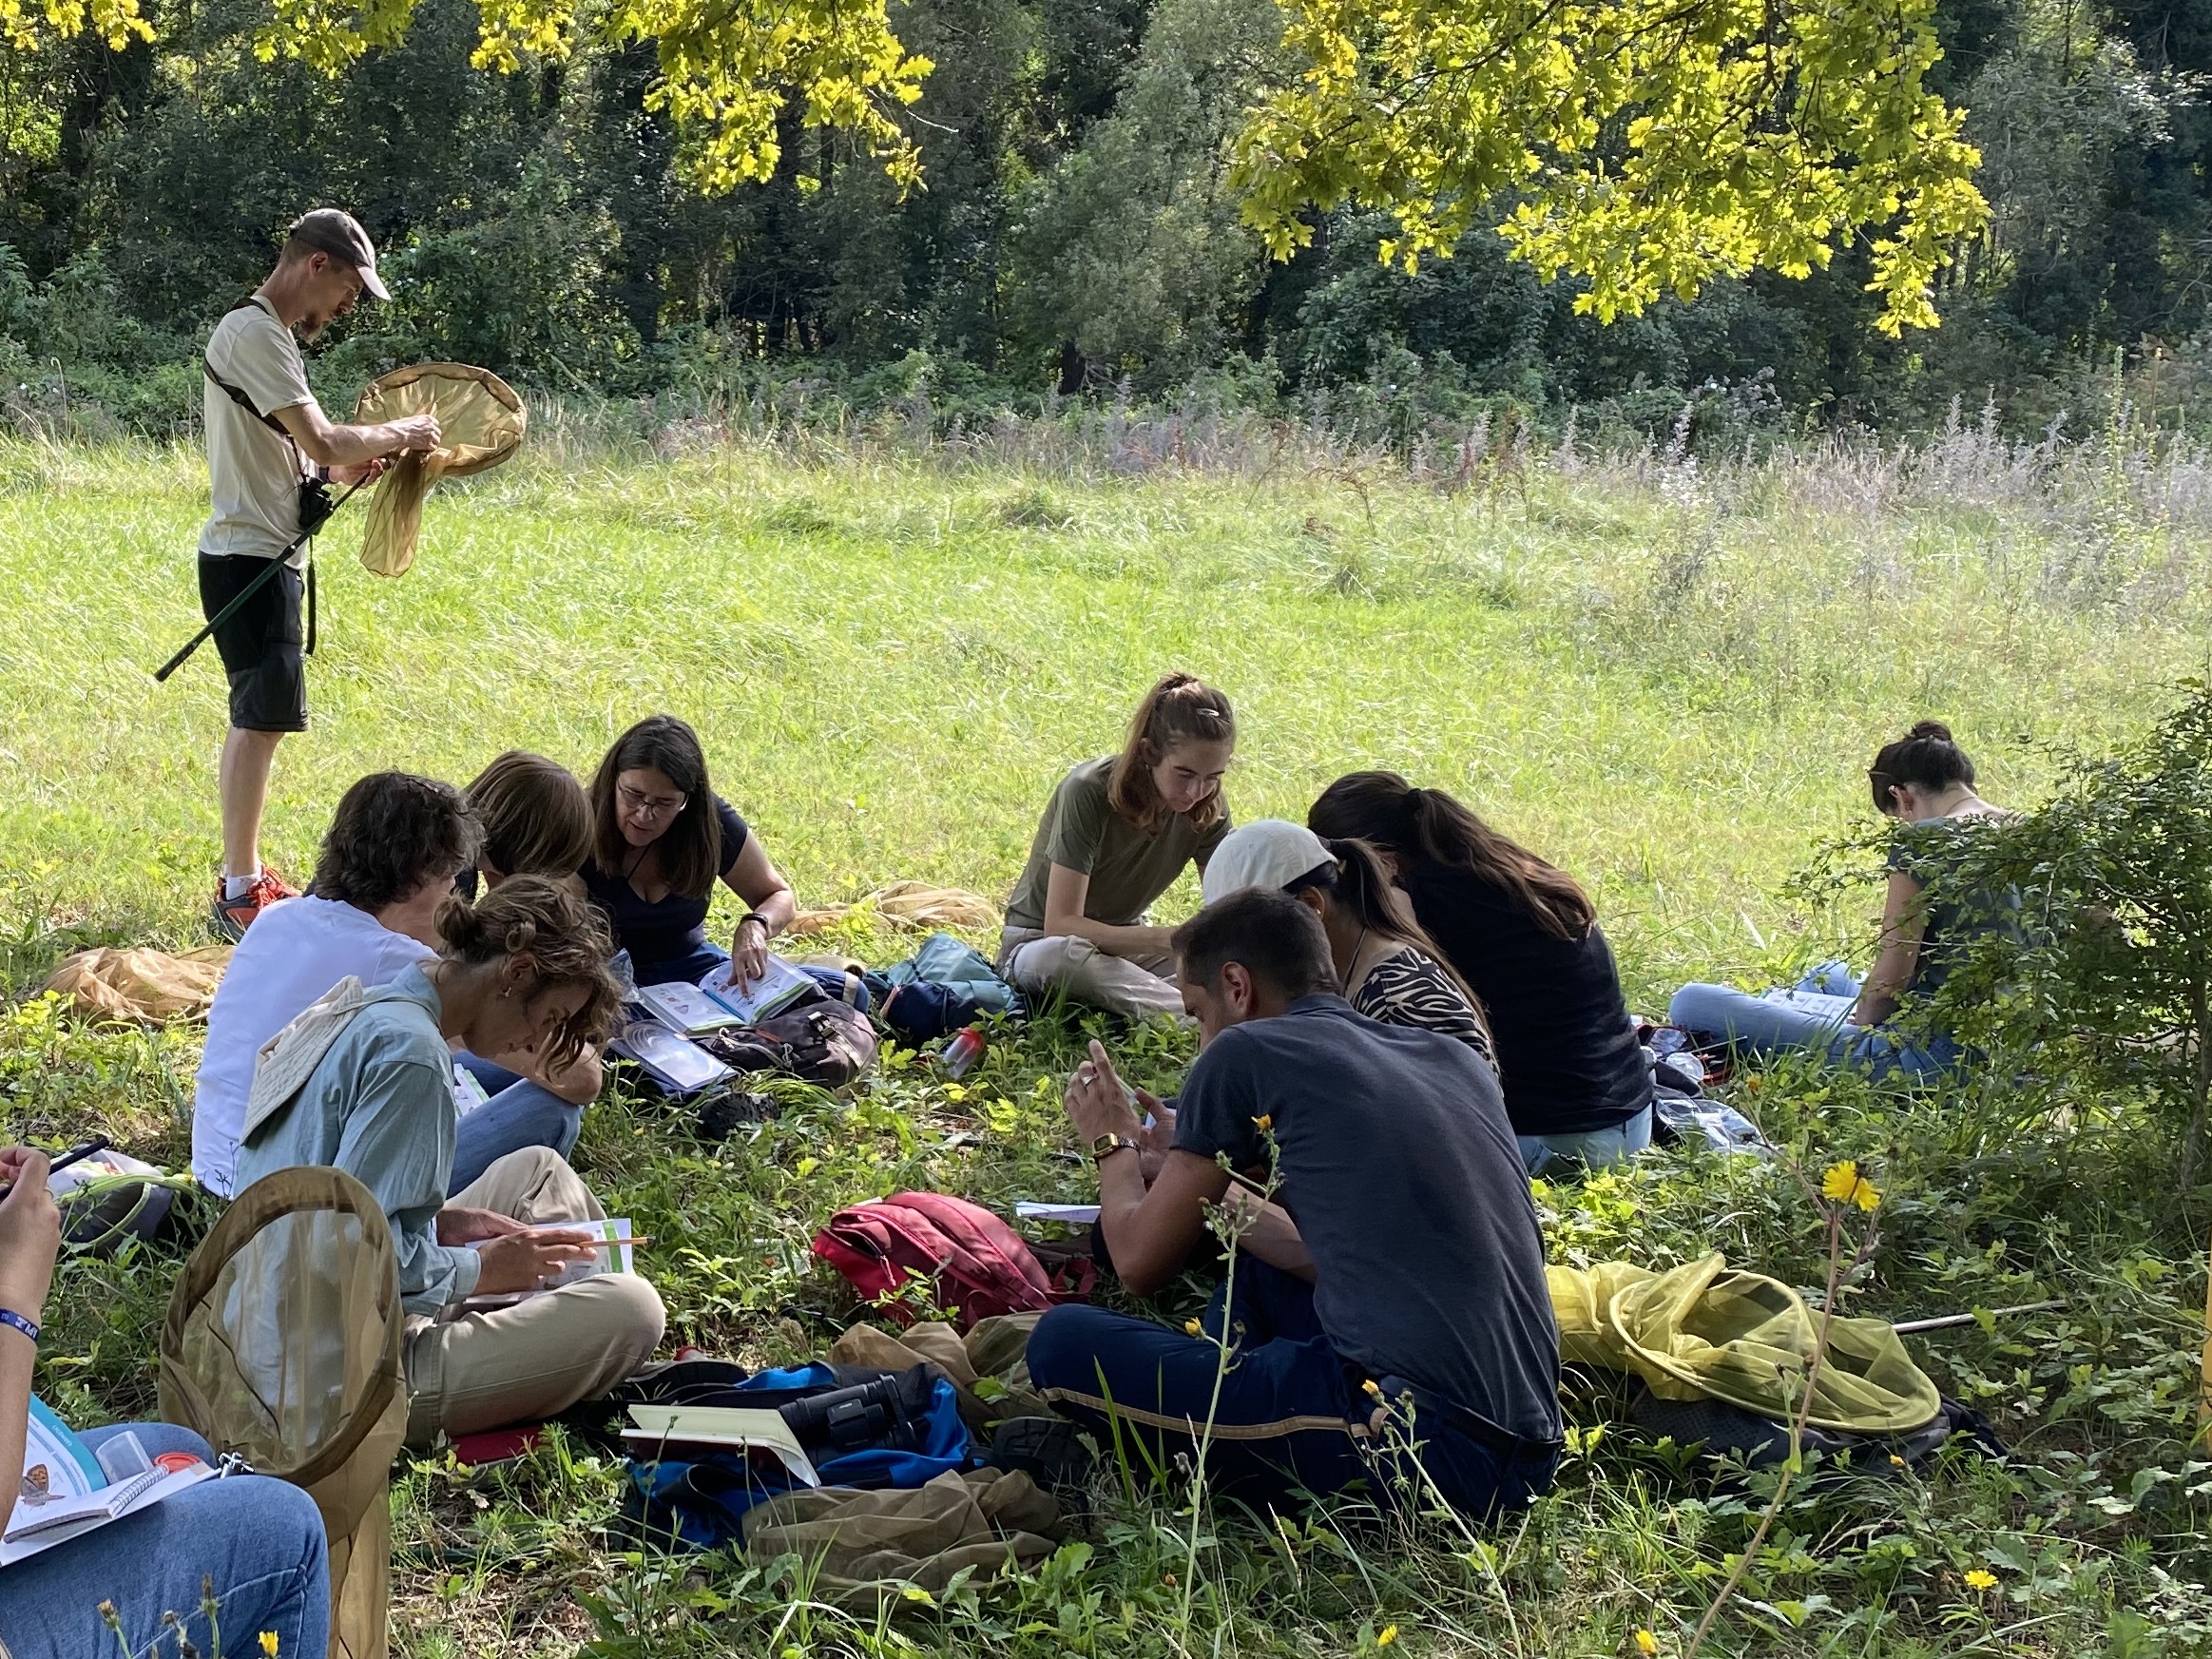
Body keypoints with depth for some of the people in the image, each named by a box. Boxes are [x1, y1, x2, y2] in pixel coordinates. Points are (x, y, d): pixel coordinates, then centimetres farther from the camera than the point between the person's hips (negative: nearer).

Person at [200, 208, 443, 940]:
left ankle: (243, 877, 21)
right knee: (261, 716, -8)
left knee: (256, 718, 14)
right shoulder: (255, 334, -16)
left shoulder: (262, 332, 16)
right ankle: (239, 892, -4)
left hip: (261, 555, 11)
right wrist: (398, 433, -8)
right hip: (250, 556, -11)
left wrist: (342, 469, 6)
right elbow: (325, 443, -23)